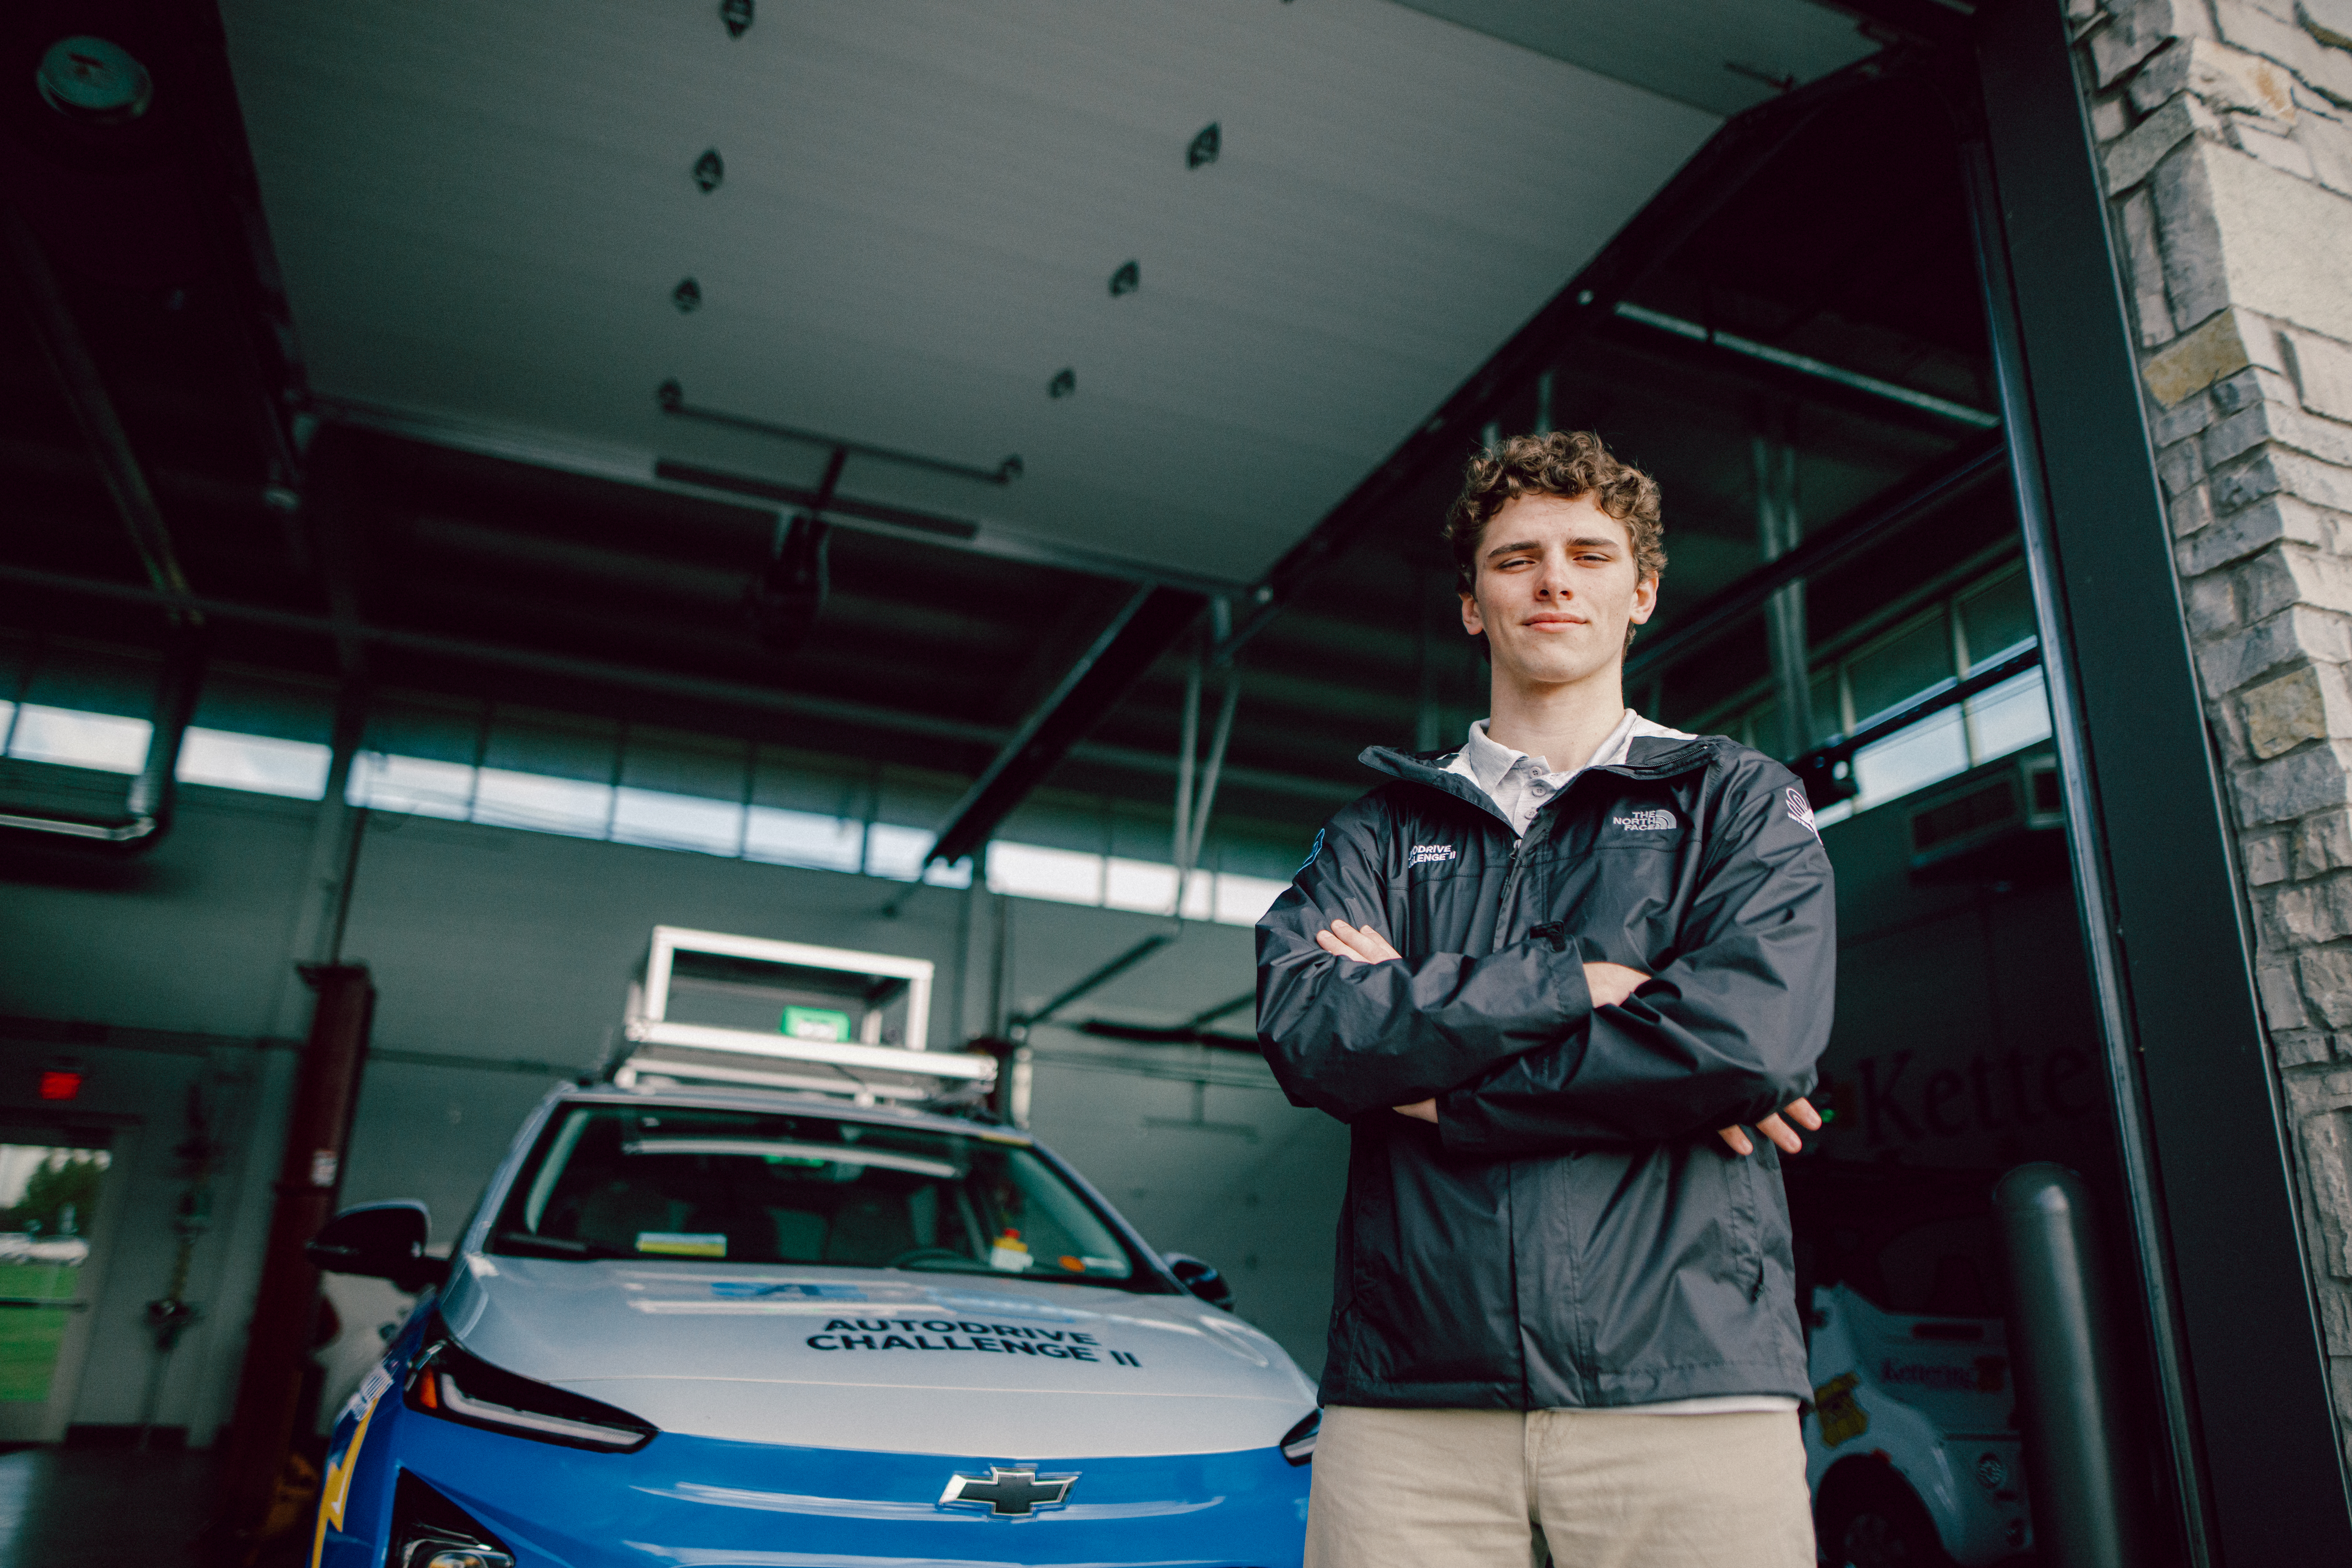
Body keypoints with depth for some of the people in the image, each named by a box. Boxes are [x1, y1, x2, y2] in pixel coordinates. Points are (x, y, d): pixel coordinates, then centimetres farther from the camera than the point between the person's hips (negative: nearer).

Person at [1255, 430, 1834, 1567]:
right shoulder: (1380, 829, 15)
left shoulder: (1742, 802, 11)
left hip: (1689, 1386, 0)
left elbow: (1753, 1038, -8)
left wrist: (1435, 1081, -4)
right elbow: (1304, 1030, -4)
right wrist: (1574, 984, -10)